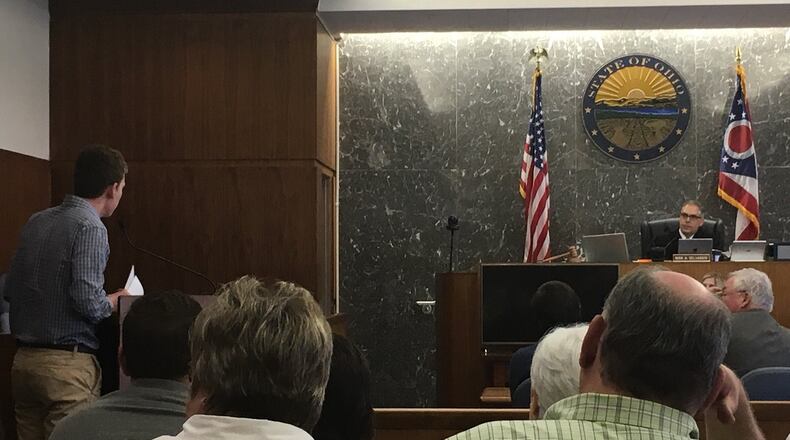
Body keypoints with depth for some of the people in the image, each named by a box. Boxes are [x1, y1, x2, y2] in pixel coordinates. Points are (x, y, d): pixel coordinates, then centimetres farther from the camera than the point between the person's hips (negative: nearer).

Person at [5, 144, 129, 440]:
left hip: (24, 360, 8)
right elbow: (88, 302, -19)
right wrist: (116, 301, 1)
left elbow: (10, 290, 15)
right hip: (66, 363, -8)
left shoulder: (36, 222, 11)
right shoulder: (90, 227, -12)